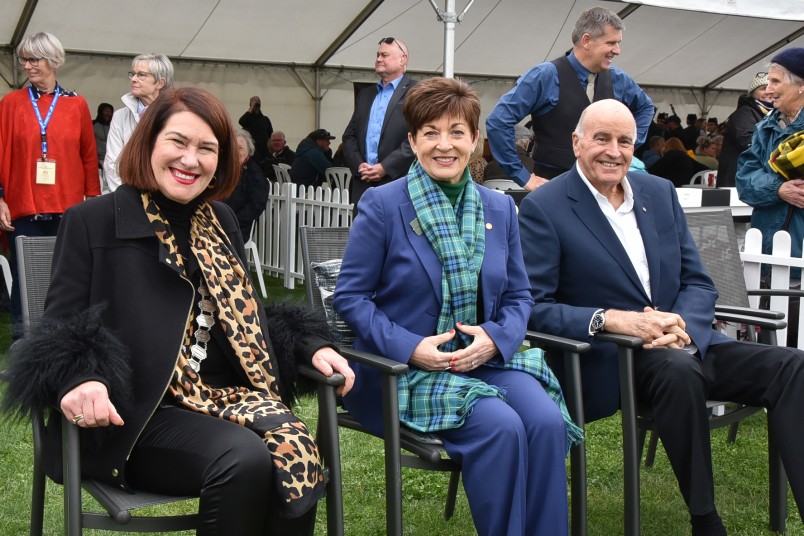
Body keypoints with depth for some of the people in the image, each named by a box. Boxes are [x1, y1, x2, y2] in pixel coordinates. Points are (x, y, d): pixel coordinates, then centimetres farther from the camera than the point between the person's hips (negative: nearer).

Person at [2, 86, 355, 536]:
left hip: (225, 394, 5)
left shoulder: (221, 221, 17)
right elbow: (62, 325, -4)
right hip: (136, 414, -4)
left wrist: (309, 346, 3)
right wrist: (78, 377, -27)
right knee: (243, 459, -32)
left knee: (296, 449, -27)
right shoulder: (94, 221, 0)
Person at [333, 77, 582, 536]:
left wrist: (496, 338, -10)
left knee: (547, 422, -24)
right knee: (500, 427, -28)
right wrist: (411, 347, -18)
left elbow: (518, 296, 13)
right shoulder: (382, 205, -4)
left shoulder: (499, 208, 10)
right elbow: (350, 296, -4)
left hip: (486, 358, 4)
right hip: (405, 370, -4)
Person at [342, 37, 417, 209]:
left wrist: (385, 167, -14)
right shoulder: (365, 95, 21)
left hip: (398, 183, -6)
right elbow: (349, 135, 17)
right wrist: (359, 165, -2)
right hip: (363, 185, 6)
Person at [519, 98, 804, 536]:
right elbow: (532, 306, -11)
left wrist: (683, 327, -13)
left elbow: (699, 283, 10)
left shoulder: (660, 192, 12)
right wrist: (610, 319, -25)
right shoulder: (544, 208, -5)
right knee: (679, 369, -35)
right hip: (608, 361, -5)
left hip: (684, 343, 6)